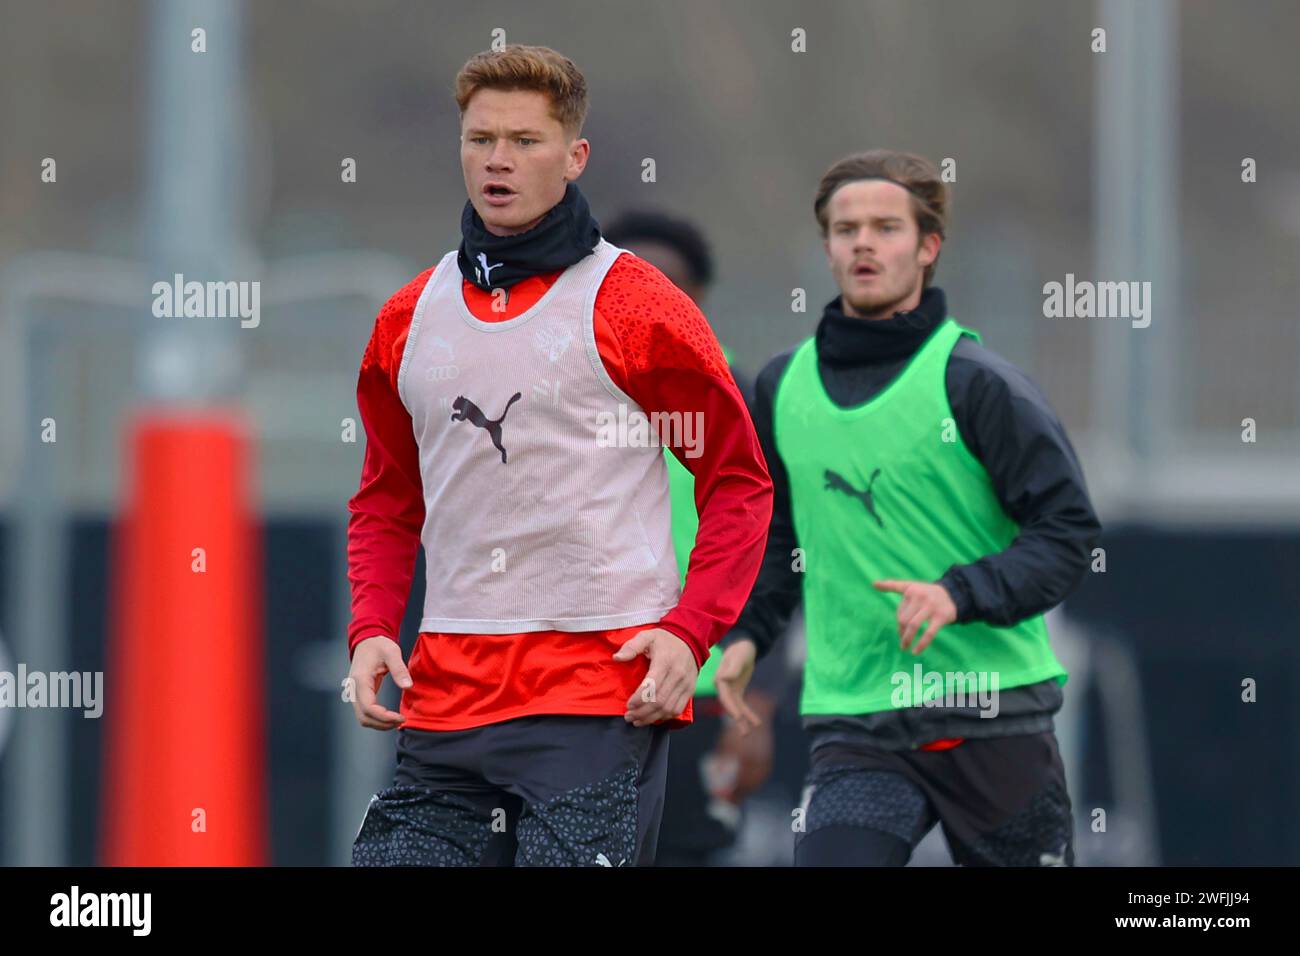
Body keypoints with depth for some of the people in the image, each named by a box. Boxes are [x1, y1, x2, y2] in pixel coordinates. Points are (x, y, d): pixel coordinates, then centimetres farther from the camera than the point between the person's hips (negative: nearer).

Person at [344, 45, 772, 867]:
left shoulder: (634, 307, -2)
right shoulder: (408, 320, 13)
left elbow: (740, 483, 2)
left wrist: (691, 630, -11)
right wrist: (371, 629, 7)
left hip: (605, 696, -5)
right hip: (444, 697, 5)